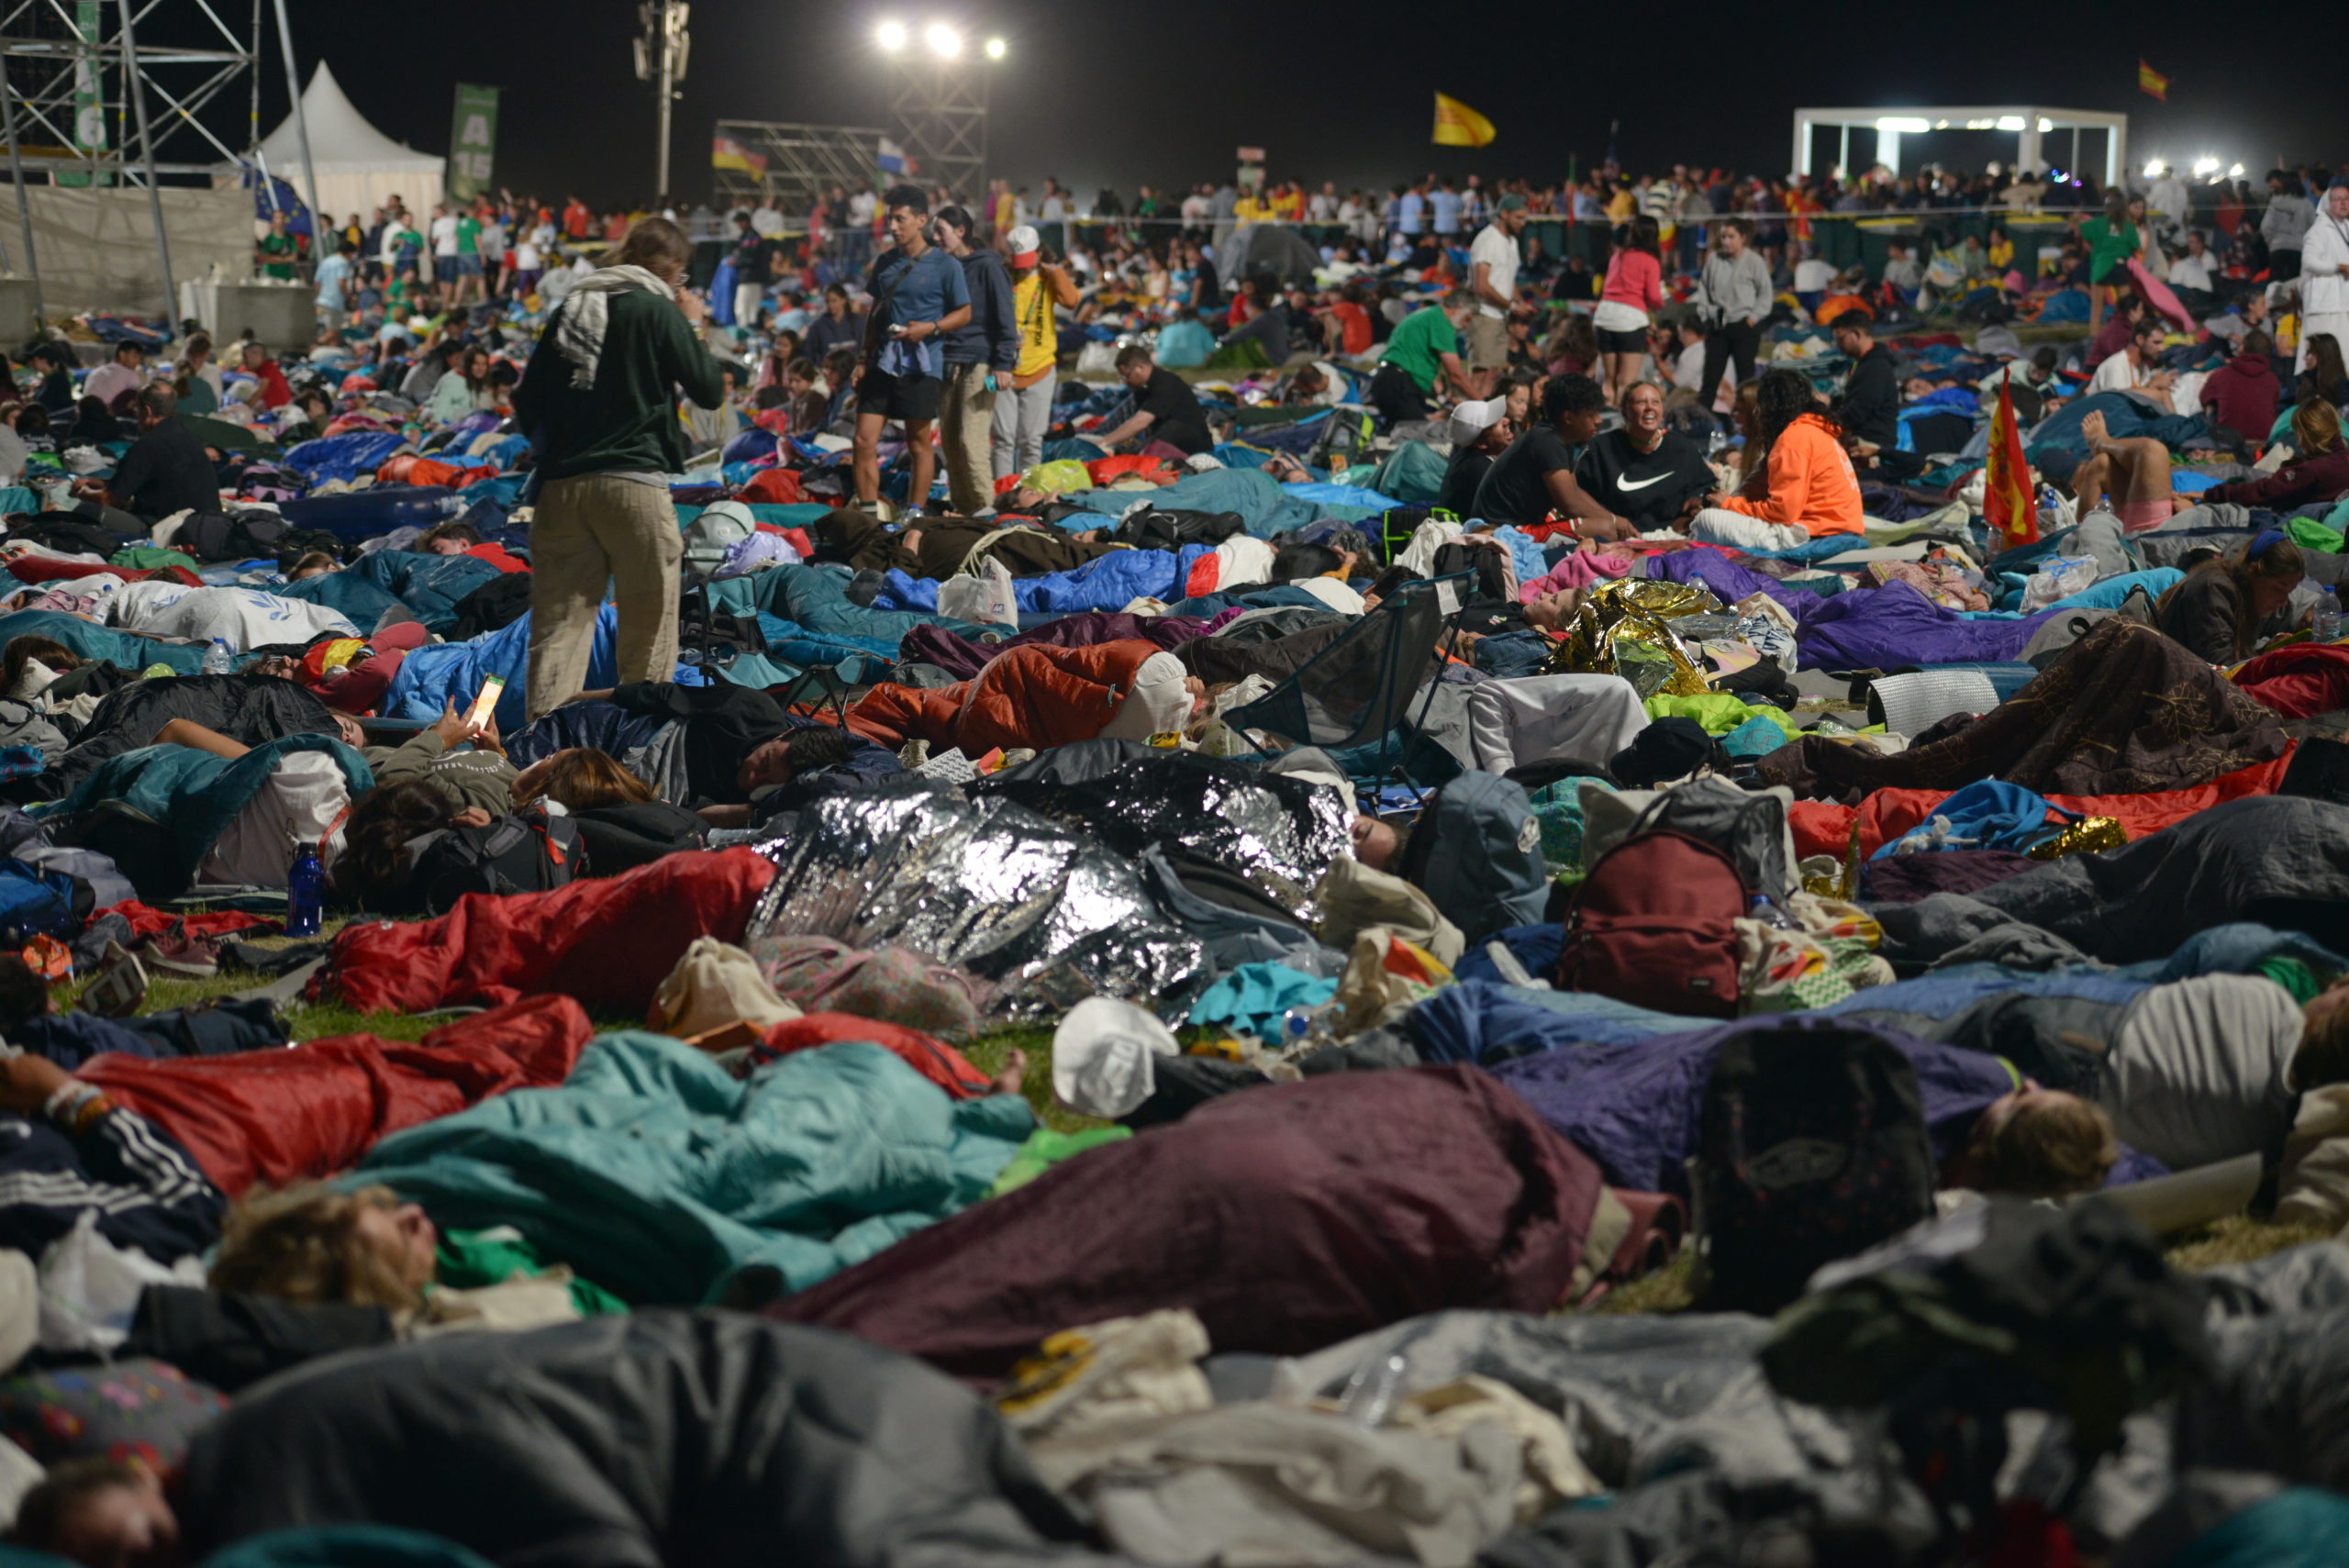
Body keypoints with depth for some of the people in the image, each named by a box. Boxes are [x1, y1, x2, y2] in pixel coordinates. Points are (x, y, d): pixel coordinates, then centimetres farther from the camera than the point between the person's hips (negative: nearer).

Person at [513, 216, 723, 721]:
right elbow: (709, 390, -1)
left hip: (562, 485, 5)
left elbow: (527, 406, 14)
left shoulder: (568, 308, 14)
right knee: (649, 624, 6)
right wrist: (692, 325, 11)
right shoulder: (657, 310, -3)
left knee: (559, 624, 3)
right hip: (634, 482, -5)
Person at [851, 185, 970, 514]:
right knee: (864, 440, -3)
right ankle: (868, 513, 3)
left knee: (919, 443, 5)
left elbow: (964, 313, -1)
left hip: (920, 366, -5)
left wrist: (930, 328, -17)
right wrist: (865, 361, 15)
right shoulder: (885, 262, 12)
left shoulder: (944, 265, -4)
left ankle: (914, 514, 13)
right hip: (882, 363, 5)